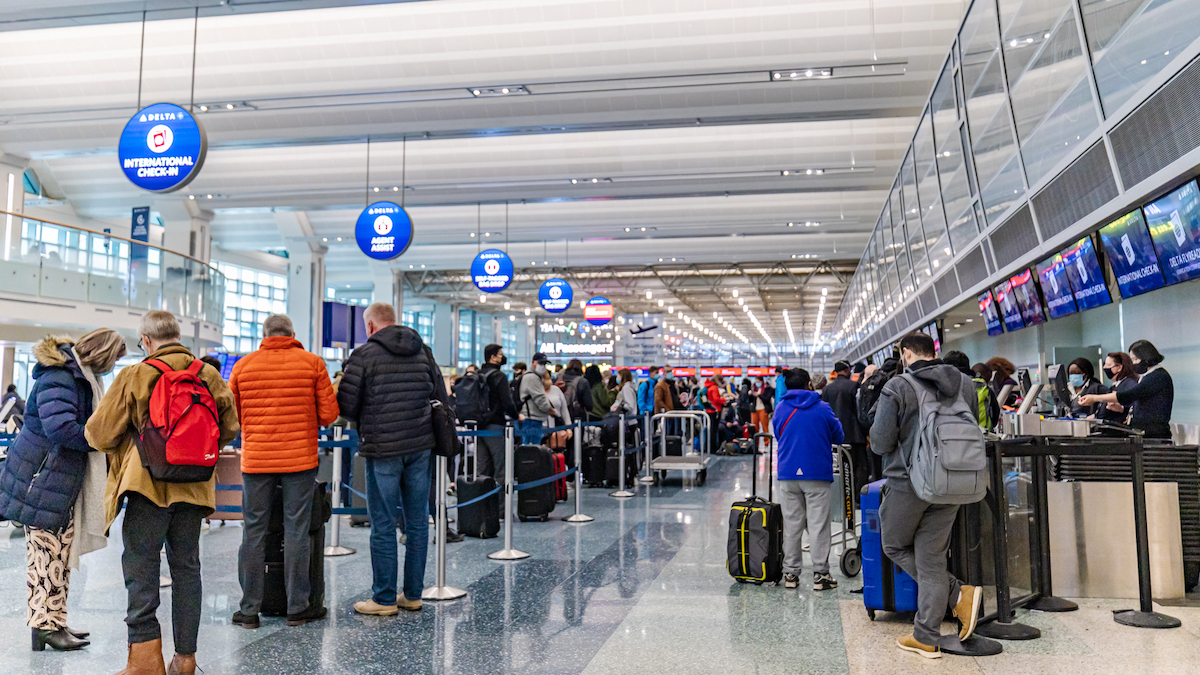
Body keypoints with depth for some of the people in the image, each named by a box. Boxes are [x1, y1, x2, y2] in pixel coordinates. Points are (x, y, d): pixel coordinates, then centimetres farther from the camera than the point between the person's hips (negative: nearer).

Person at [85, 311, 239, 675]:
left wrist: (128, 444, 21)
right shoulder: (210, 376, 4)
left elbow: (99, 433, 0)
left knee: (140, 564, 3)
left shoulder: (135, 376, -6)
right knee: (186, 566, 12)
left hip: (148, 483, -4)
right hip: (194, 487, 4)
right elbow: (229, 429, 11)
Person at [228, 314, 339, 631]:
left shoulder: (243, 366, 4)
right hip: (300, 459, -1)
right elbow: (329, 413, -2)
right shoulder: (312, 363, -1)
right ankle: (297, 607, 11)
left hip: (255, 459, 2)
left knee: (254, 531, 9)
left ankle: (249, 609, 15)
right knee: (296, 531, 4)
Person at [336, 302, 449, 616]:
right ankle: (413, 594, 19)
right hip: (421, 447, 5)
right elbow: (442, 400, 11)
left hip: (383, 449, -5)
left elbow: (346, 406, -6)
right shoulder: (424, 352, 10)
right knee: (418, 522, 10)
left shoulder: (364, 355, -5)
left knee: (383, 525, 3)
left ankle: (384, 599, 10)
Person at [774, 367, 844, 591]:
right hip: (817, 474, -3)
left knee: (791, 525, 9)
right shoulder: (822, 408, -3)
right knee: (818, 525, 2)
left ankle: (790, 574, 12)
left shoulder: (780, 408, 5)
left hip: (788, 474, 3)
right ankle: (820, 574, 4)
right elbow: (839, 438, 6)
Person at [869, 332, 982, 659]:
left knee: (894, 546, 15)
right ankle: (926, 638, 12)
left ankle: (957, 593, 1)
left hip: (909, 483, -5)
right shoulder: (965, 384, 6)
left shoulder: (897, 388, -11)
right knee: (931, 558, 11)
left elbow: (880, 442, -11)